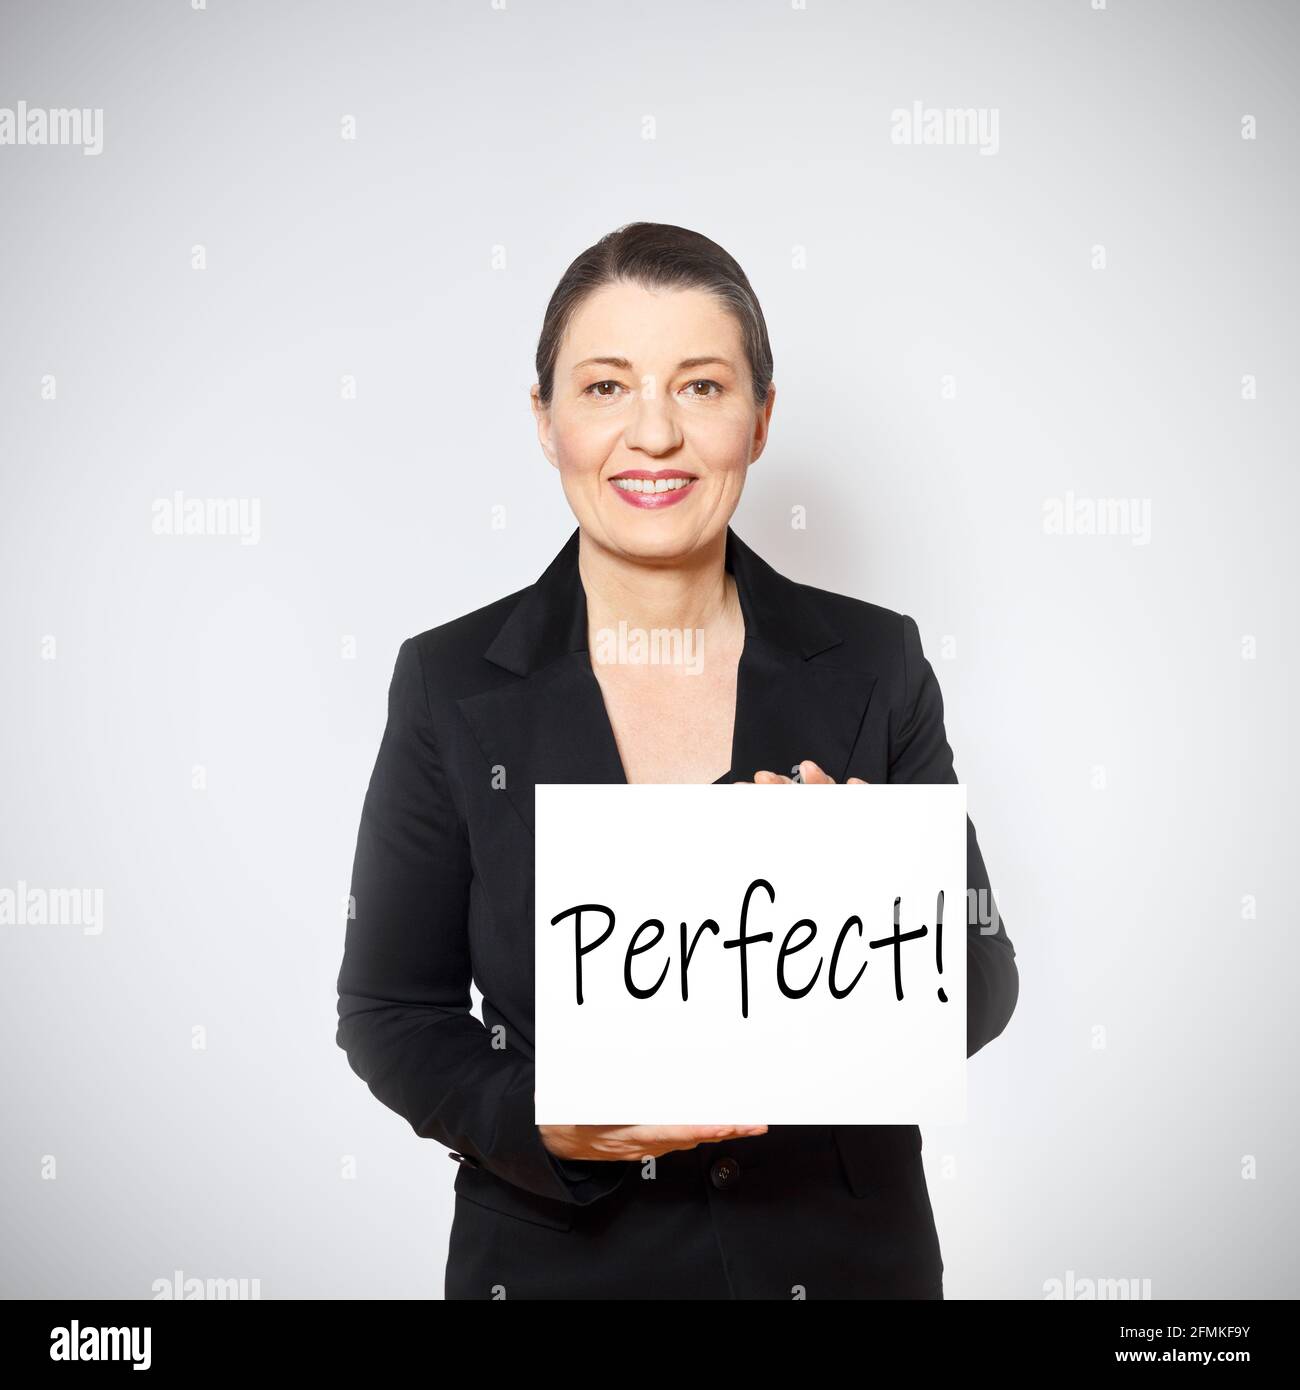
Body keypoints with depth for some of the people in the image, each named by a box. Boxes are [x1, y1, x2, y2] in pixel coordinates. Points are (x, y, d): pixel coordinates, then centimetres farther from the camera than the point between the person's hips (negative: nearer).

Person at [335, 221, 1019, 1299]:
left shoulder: (874, 664, -7)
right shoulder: (451, 684, -9)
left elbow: (980, 999, -4)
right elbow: (390, 1011, -4)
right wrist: (540, 1122, -21)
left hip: (843, 1253, 2)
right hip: (558, 1259, -1)